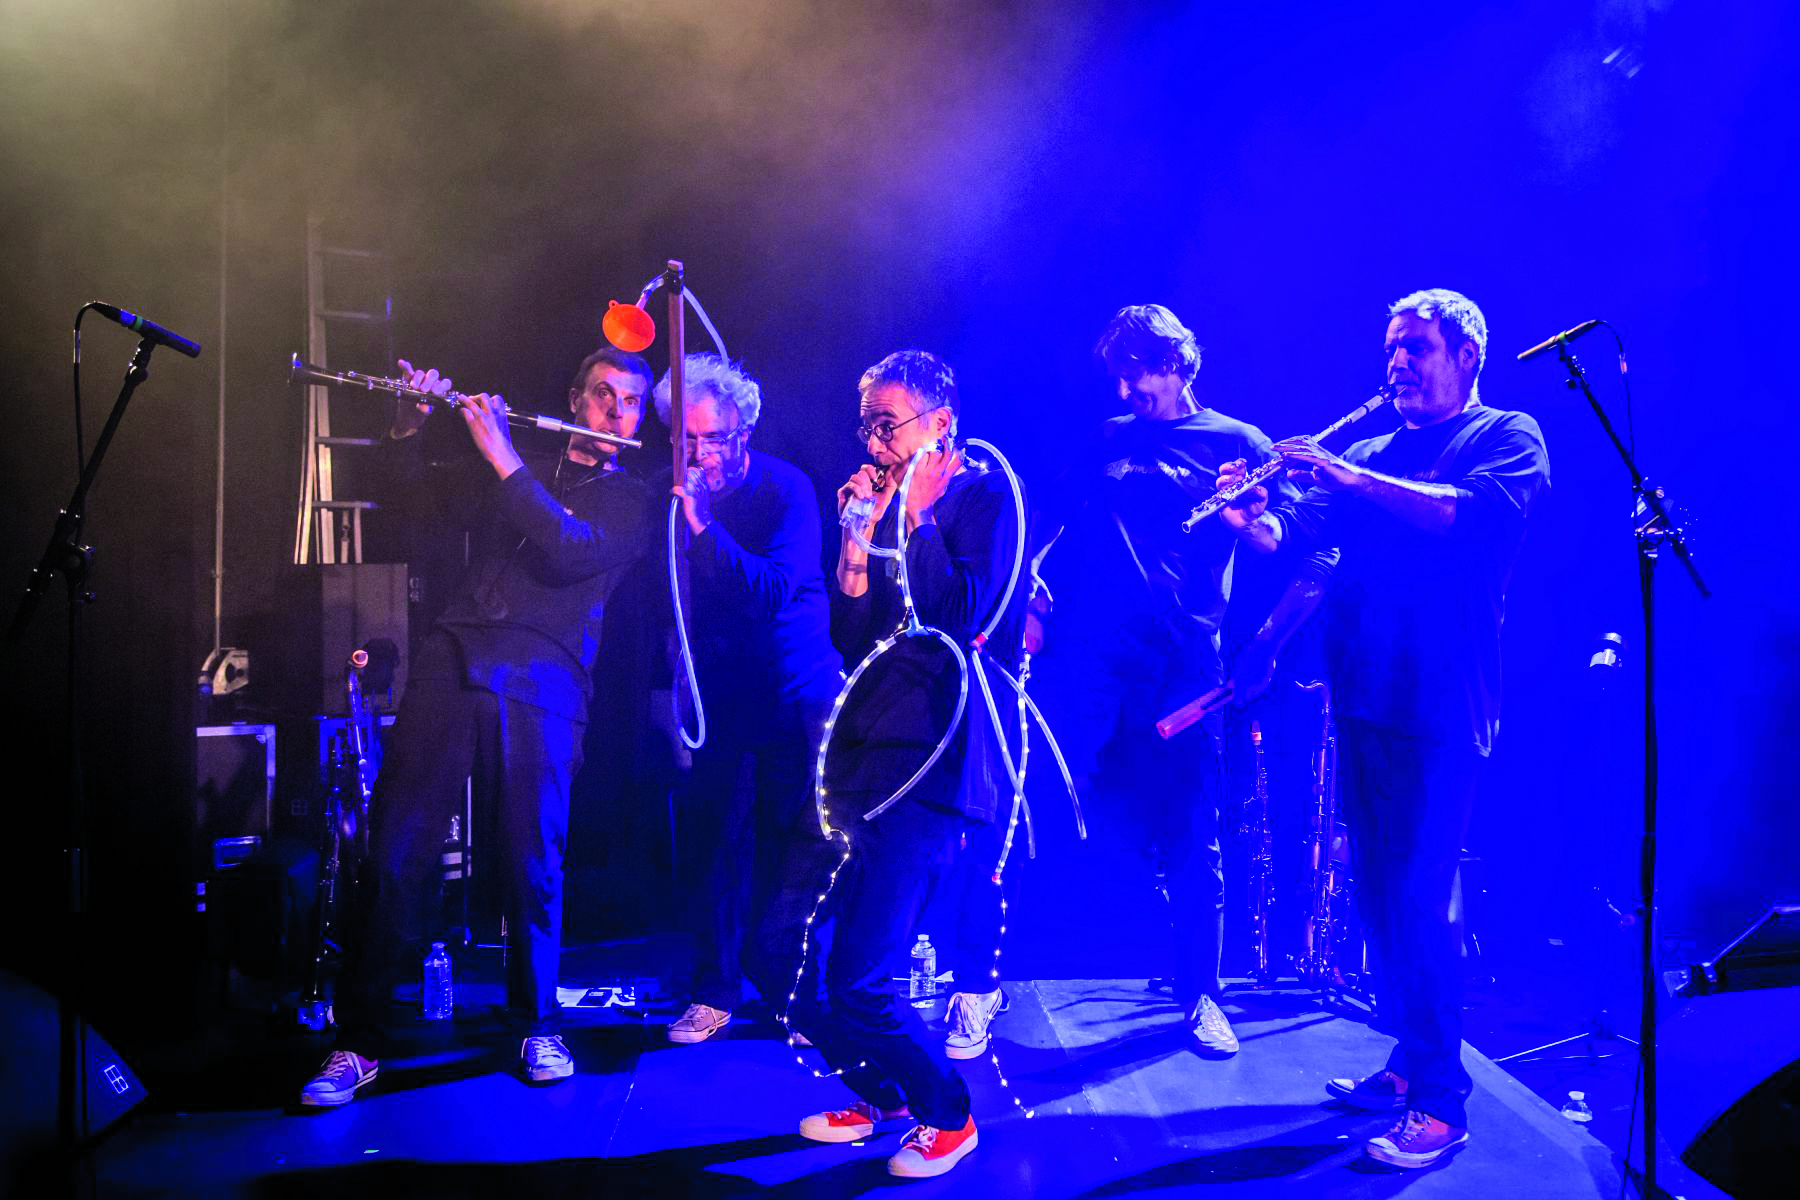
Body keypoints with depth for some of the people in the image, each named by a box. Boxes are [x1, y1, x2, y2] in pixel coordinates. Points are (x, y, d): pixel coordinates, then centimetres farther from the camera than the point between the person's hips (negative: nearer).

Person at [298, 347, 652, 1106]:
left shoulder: (630, 502, 12)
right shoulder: (508, 475, 23)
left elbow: (568, 552, -7)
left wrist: (503, 457, -9)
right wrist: (408, 430, 3)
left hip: (541, 690, -2)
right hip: (451, 666, 2)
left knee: (530, 866, -3)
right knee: (394, 854, -4)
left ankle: (537, 1029, 17)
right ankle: (358, 1045, 5)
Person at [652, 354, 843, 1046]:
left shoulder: (786, 488, -8)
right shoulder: (676, 493, 3)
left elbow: (773, 589, -21)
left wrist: (704, 527, -28)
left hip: (792, 696, -3)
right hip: (717, 696, 3)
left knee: (790, 846, 2)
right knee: (707, 839, 4)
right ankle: (715, 991, 19)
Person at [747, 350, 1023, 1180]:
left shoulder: (983, 495, -2)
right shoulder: (892, 505, 18)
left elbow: (962, 617, -17)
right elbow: (851, 640, 12)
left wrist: (915, 519, -9)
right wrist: (859, 536, 1)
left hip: (932, 762, -8)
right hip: (859, 752, 8)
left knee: (856, 980, -12)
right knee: (778, 955, 6)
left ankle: (947, 1116, 16)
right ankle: (879, 1094, 29)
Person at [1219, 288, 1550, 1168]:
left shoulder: (1506, 437, 2)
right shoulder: (1369, 455, 19)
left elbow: (1473, 513, -19)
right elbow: (1291, 537, 10)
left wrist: (1352, 478, -25)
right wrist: (1250, 517, -11)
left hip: (1440, 708, -6)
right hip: (1361, 699, 6)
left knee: (1419, 899, -8)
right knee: (1378, 890, 11)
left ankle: (1441, 1102, 3)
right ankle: (1410, 1058, 25)